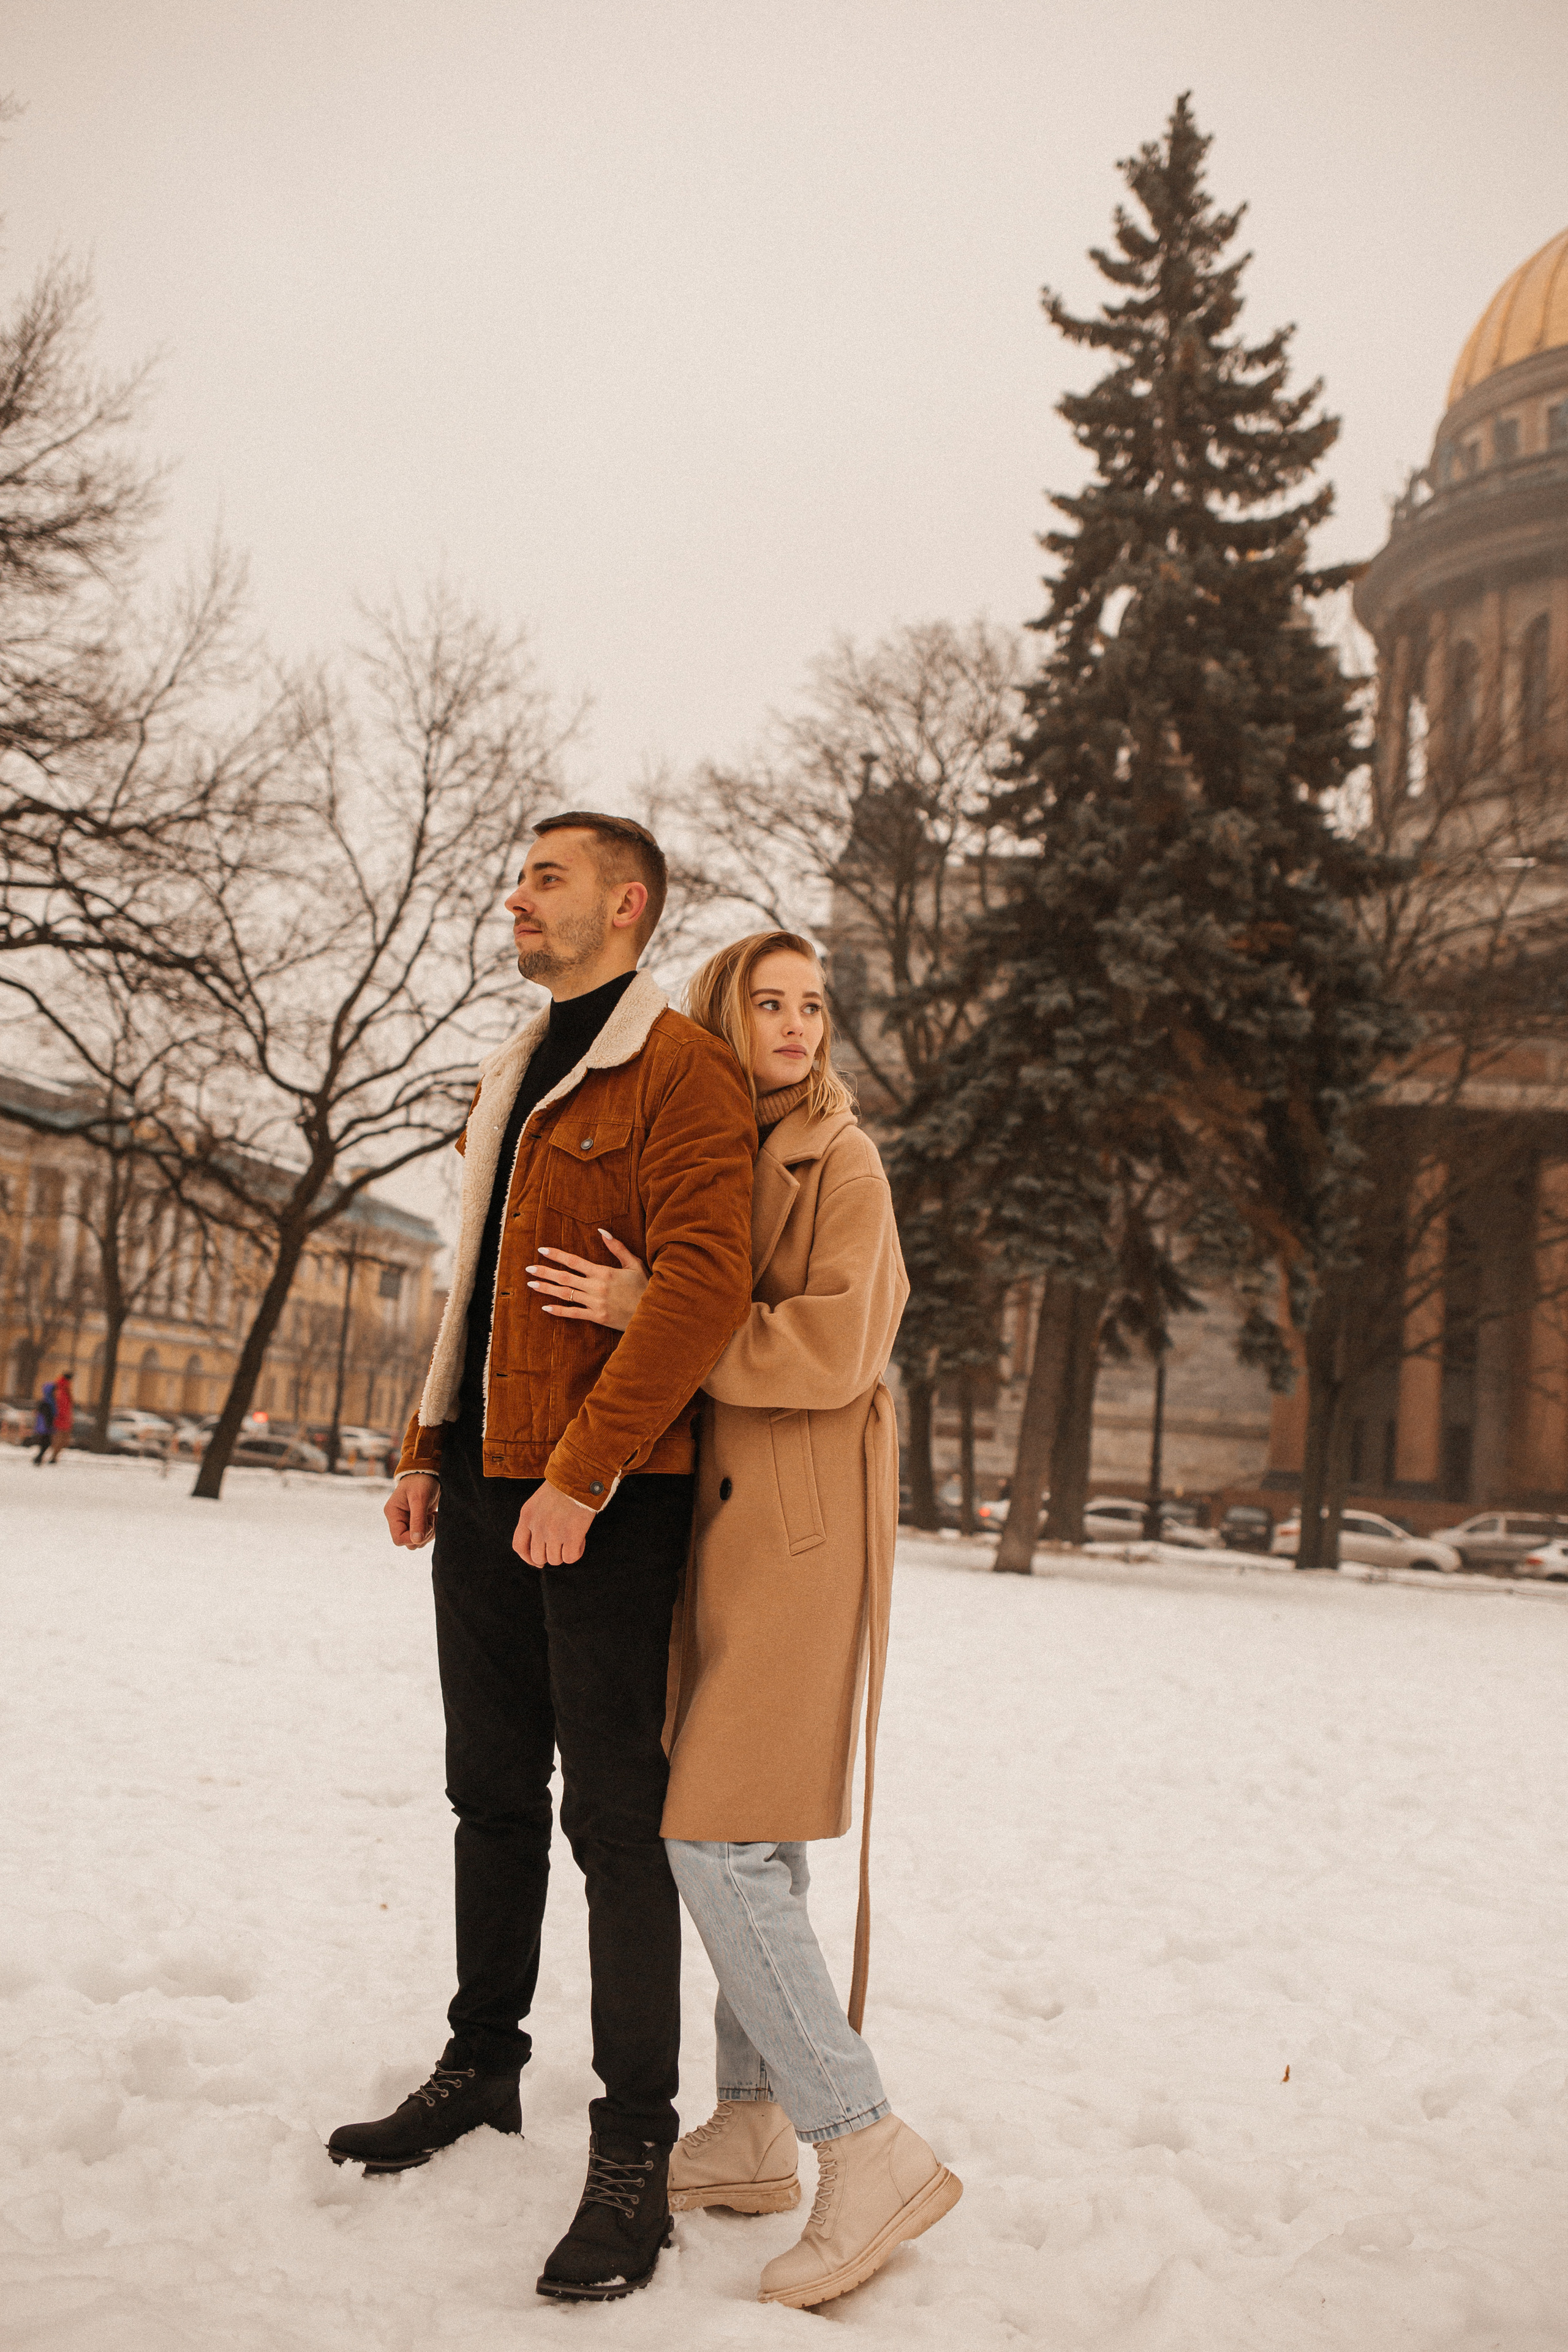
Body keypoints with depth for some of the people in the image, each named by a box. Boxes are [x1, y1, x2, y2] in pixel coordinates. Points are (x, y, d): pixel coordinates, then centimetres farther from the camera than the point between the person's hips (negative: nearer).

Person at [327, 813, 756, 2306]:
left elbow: (703, 1287, -20)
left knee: (614, 1815, -1)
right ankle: (483, 2065, 34)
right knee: (492, 1794, 17)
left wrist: (583, 1470, -23)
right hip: (488, 1487, 8)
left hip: (604, 1499, -8)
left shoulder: (681, 1072, -10)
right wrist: (430, 1447, 17)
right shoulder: (511, 1078, 19)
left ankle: (633, 2145, 10)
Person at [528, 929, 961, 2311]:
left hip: (804, 1530, -8)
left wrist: (650, 1312, -16)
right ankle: (753, 2134, 22)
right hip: (733, 1523, 8)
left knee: (718, 1841, -12)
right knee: (750, 1841, 12)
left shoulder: (840, 1160, -7)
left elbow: (832, 1350, -18)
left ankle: (870, 2153, -7)